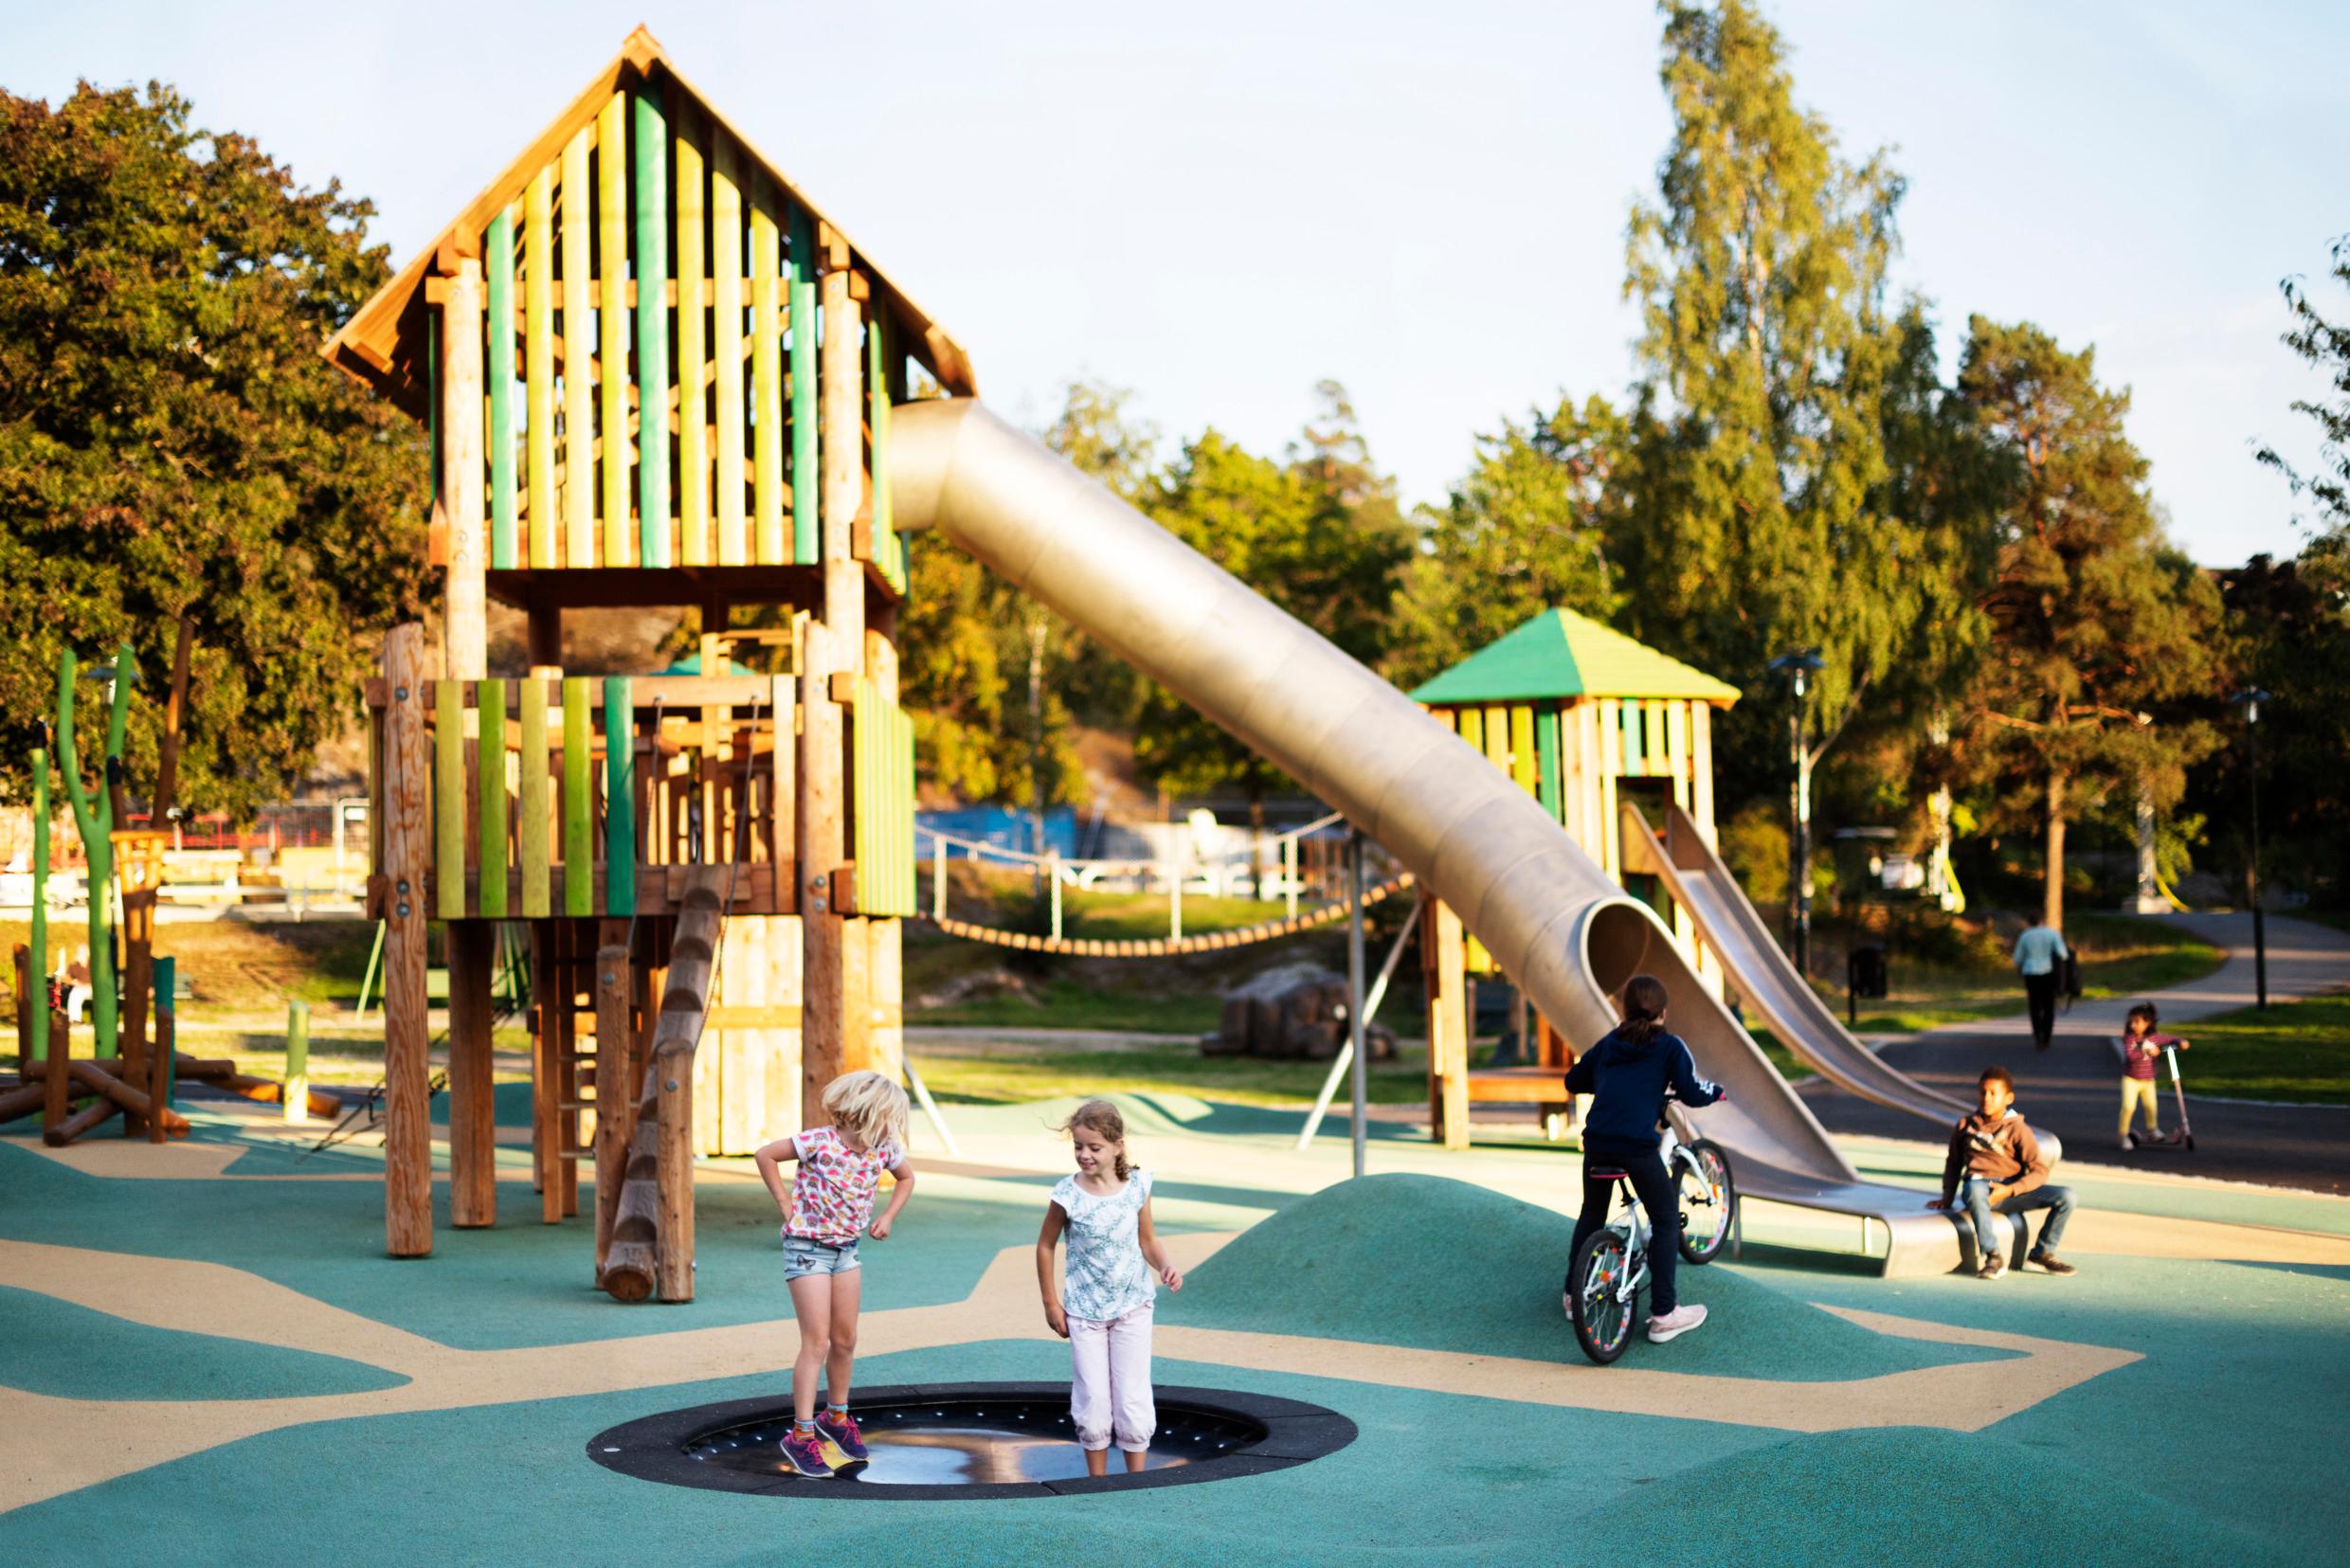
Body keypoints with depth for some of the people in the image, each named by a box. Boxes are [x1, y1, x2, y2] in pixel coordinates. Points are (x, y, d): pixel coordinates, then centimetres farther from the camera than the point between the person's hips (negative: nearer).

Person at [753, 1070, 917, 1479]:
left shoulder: (883, 1150, -3)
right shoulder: (821, 1142, -21)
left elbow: (906, 1177, 18)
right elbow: (765, 1155, -16)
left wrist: (887, 1217, 5)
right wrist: (786, 1205, -13)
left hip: (847, 1250, 7)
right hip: (807, 1248, -7)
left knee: (845, 1341, 14)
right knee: (817, 1343, -10)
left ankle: (837, 1416, 33)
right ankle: (801, 1435, -4)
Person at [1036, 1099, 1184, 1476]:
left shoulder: (1136, 1187, -7)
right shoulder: (1069, 1194, -13)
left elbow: (1148, 1242, 5)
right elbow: (1045, 1246, 0)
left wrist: (1164, 1266, -16)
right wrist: (1051, 1303, 1)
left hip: (1132, 1306, 1)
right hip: (1084, 1311, -1)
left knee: (1133, 1398, 2)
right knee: (1092, 1399, 4)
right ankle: (1097, 1479, 20)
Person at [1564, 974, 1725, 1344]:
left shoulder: (1608, 1044, 18)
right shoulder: (1669, 1046, 4)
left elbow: (1573, 1081, 27)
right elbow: (1691, 1093, -1)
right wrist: (1717, 1092, 19)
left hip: (1597, 1143, 5)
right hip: (1638, 1146, -5)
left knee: (1592, 1214, 24)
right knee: (1666, 1219, 8)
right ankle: (1664, 1314, 4)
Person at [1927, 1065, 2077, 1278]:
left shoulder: (2018, 1129, 3)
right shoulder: (1965, 1125, 11)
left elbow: (2039, 1171, -3)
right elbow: (1953, 1163, 23)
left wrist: (2009, 1190, -17)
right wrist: (1947, 1198, 14)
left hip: (2011, 1191, 1)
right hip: (1979, 1185, -1)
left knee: (2066, 1196, -20)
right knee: (1975, 1189, -41)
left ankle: (2042, 1252, 1)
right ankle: (1993, 1256, -35)